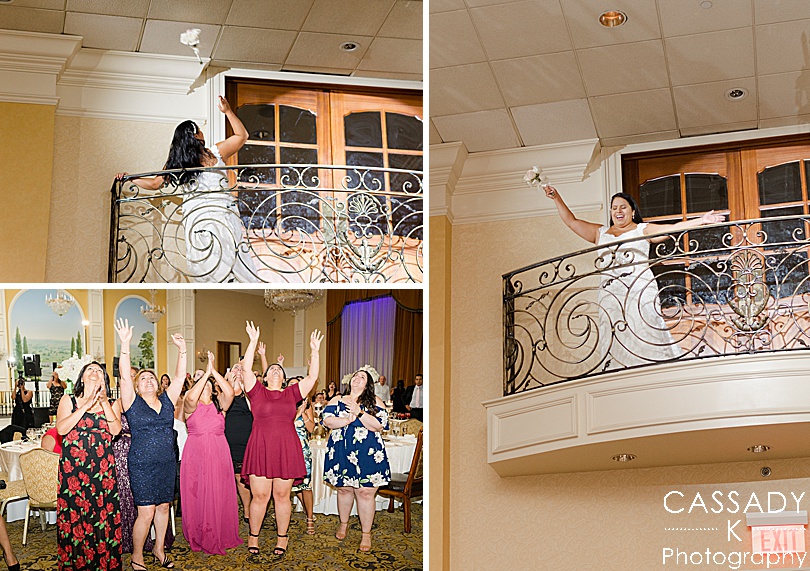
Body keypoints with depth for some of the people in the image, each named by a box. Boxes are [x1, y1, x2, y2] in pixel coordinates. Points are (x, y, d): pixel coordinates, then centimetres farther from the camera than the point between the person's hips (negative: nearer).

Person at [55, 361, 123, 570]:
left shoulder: (110, 404, 12)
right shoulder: (68, 400, 6)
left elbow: (116, 430, -5)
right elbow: (61, 429, -11)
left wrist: (104, 402, -12)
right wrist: (85, 406, -14)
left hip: (103, 468, 2)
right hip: (73, 467, -2)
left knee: (103, 515, 0)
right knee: (74, 516, -1)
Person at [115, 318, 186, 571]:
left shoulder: (167, 401, 9)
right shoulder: (133, 403, -2)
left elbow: (179, 377, 5)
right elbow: (124, 376, -14)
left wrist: (182, 350, -5)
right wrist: (125, 345, -25)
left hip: (167, 464, 5)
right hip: (142, 466, -4)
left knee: (163, 507, 12)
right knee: (146, 513, -6)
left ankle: (159, 549, 28)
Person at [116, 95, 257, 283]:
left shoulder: (175, 163, 3)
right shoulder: (215, 153, -2)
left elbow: (155, 183, 12)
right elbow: (242, 135, 8)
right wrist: (228, 111, 12)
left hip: (193, 217, 3)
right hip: (221, 214, -2)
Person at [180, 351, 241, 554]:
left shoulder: (219, 405, 7)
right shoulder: (191, 406, 1)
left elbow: (230, 393, -13)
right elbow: (191, 397, -22)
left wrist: (213, 371, -14)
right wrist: (206, 373, -19)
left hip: (219, 454, 2)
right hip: (196, 454, -2)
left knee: (219, 495, 3)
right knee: (197, 496, 1)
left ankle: (220, 536, 14)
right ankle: (199, 537, 12)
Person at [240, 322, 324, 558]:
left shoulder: (291, 393, 11)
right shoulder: (257, 391, 6)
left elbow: (312, 377, 7)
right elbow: (246, 369, -6)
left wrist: (315, 351, 1)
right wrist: (253, 342, -10)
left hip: (286, 450, 2)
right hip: (260, 449, -2)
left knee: (282, 495, 7)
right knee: (260, 496, 1)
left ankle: (282, 538, 17)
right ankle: (253, 537, 16)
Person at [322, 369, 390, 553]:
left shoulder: (375, 402, 6)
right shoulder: (337, 400, 11)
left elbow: (379, 425, -7)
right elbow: (327, 420, -3)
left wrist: (359, 413, -16)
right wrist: (347, 420, -17)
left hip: (367, 454, -2)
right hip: (341, 453, 2)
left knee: (365, 491, -4)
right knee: (344, 488, 11)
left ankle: (366, 533, 7)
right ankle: (344, 524, 33)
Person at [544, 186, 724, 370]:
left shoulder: (643, 230, 14)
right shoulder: (600, 233, 23)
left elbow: (672, 228, 5)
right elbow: (571, 221, 24)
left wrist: (701, 220, -4)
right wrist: (557, 198, 20)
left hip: (640, 289, -3)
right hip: (610, 293, 3)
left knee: (644, 335, -13)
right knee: (614, 339, -7)